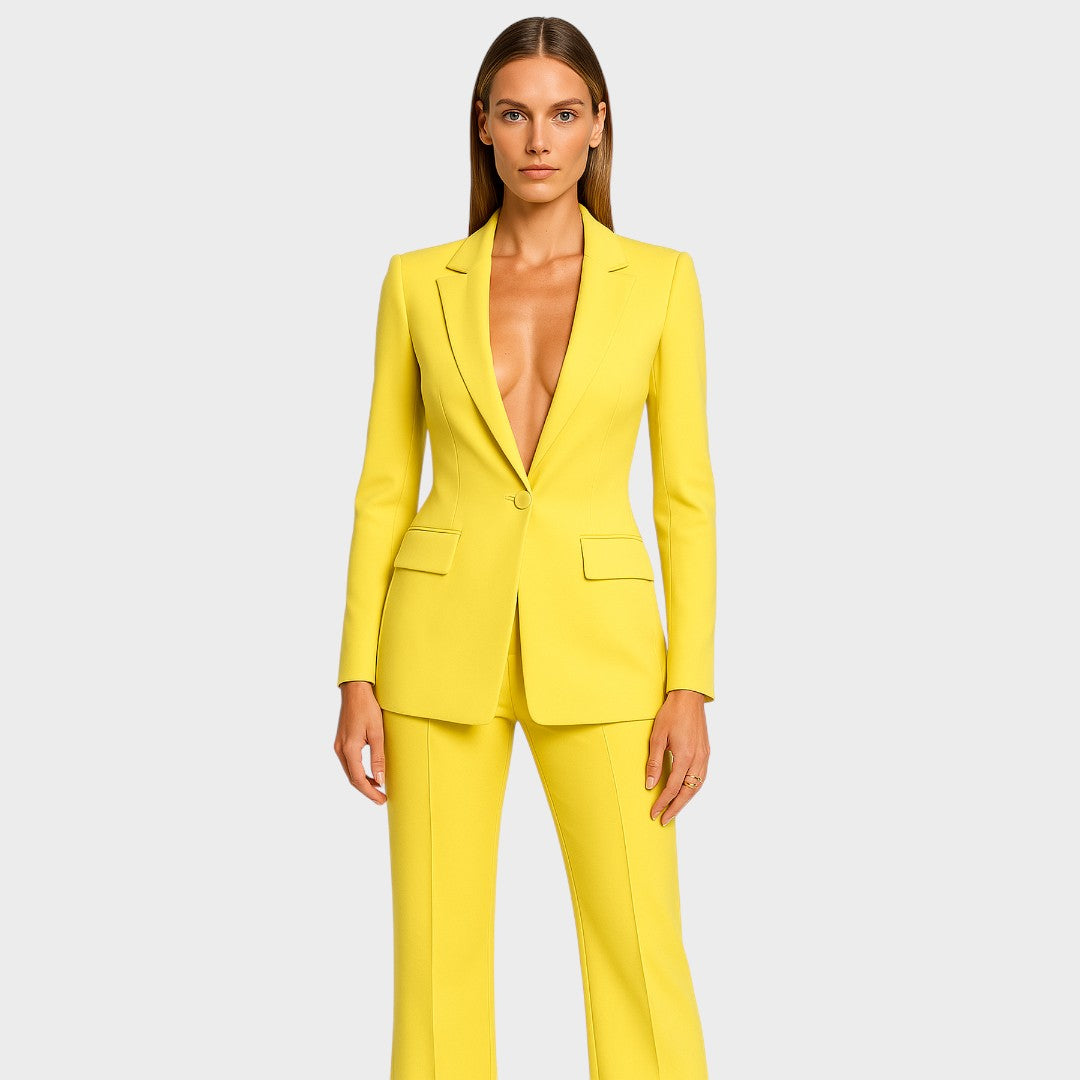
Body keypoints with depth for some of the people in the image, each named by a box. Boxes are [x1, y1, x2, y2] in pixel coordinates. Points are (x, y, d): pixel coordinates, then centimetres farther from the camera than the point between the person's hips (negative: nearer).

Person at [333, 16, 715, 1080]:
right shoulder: (418, 283, 4)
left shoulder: (660, 280, 2)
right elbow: (384, 491, 5)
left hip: (594, 644, -1)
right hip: (445, 642, 1)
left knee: (642, 962, -3)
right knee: (438, 960, 3)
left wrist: (690, 686, -6)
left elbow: (685, 495, 1)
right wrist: (357, 679, -1)